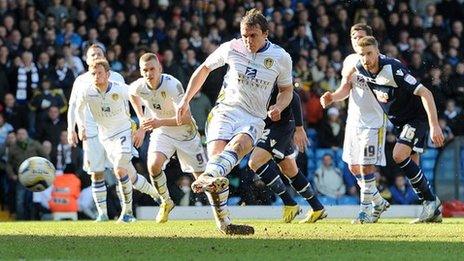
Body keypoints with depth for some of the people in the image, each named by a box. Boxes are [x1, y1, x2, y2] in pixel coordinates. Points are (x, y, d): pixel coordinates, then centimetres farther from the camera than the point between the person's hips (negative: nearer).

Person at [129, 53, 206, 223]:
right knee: (154, 165, -25)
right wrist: (142, 119, 9)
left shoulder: (173, 85, -31)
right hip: (161, 133, 3)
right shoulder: (138, 87, -16)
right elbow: (132, 93, 13)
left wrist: (160, 122, -46)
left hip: (185, 133, -3)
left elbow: (186, 118, -35)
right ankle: (166, 202, -1)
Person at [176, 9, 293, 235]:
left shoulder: (281, 57, 3)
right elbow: (204, 69, 18)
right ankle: (223, 223, -28)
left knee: (239, 144, -34)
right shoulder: (231, 49, 3)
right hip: (226, 109, 0)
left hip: (254, 119, 0)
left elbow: (287, 89, 18)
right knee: (216, 152, -25)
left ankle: (208, 177, -63)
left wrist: (278, 107, -4)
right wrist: (185, 100, 16)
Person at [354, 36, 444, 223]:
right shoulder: (360, 68, -8)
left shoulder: (393, 69, -29)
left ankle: (430, 200, -13)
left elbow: (425, 93, -29)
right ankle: (434, 211, 9)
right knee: (411, 166, 3)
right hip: (398, 121, 8)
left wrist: (434, 126, -34)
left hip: (416, 116, -8)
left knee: (400, 155, -24)